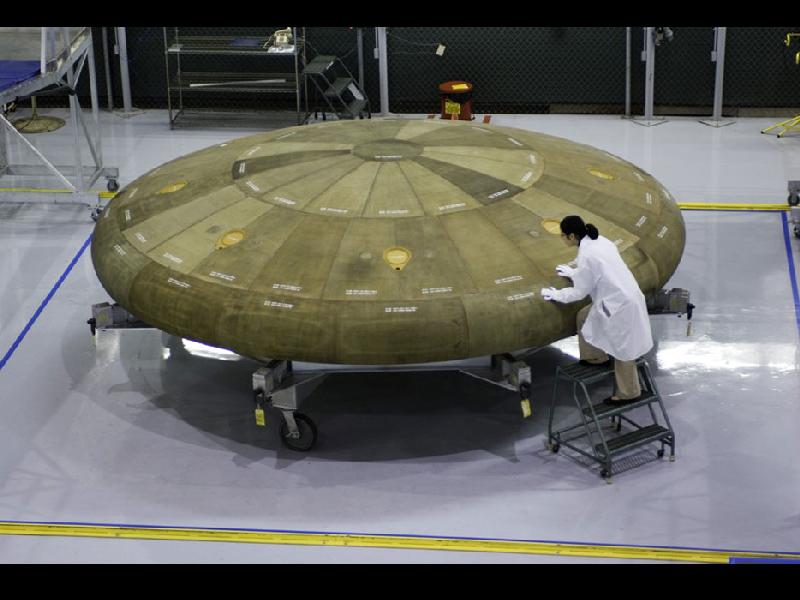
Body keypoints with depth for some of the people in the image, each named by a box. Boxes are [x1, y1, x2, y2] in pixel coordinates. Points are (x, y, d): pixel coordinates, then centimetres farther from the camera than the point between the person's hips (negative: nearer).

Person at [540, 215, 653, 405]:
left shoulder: (586, 254, -21)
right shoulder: (599, 241, 5)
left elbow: (579, 292, -11)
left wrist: (556, 295, 5)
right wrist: (573, 273, 36)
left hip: (620, 304, -9)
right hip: (621, 297, 9)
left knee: (622, 350, 7)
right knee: (584, 317, 24)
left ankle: (629, 393, 22)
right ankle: (596, 357, 38)